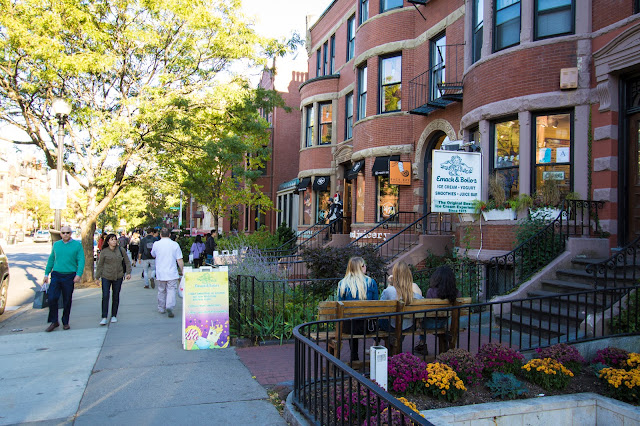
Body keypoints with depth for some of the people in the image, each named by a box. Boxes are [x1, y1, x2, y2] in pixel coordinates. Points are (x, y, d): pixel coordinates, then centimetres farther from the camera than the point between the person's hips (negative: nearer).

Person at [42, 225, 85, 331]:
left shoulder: (77, 245, 0)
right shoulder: (56, 245, 10)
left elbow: (81, 260, -4)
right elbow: (51, 259, 18)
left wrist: (78, 274, -15)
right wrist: (46, 274, 14)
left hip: (69, 276, -2)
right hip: (56, 275, 2)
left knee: (67, 301, 5)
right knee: (52, 298, -8)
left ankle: (65, 322, 20)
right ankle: (54, 322, 7)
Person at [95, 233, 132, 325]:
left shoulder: (121, 250, 2)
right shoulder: (104, 252, -2)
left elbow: (127, 262, 9)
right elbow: (100, 265, 4)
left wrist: (128, 273, 1)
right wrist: (97, 277, 3)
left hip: (118, 277, 2)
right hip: (106, 277, -2)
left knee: (116, 296, 8)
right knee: (105, 296, -8)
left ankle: (114, 316, 19)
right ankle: (104, 317, -3)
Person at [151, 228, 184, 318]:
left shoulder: (156, 244, -2)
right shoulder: (175, 244, -4)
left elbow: (153, 255, 18)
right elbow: (179, 260, -4)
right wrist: (182, 271, 4)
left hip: (160, 273, 2)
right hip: (172, 273, -1)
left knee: (161, 291, 15)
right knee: (171, 290, -1)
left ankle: (161, 308, 24)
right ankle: (170, 307, -19)